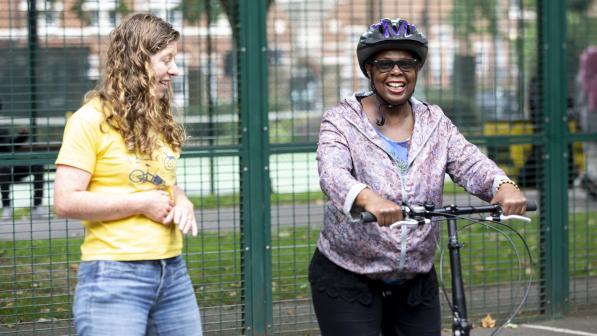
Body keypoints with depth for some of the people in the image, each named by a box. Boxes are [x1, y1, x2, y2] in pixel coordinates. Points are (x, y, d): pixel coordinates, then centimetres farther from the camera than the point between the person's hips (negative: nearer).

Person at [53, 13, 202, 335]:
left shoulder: (160, 120, 14)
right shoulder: (90, 120, -9)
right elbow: (66, 202, -14)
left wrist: (182, 202, 3)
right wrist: (141, 204, -14)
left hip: (173, 271, 7)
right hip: (114, 275, -7)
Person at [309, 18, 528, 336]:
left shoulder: (434, 122, 4)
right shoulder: (342, 119, -7)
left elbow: (471, 164, -10)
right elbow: (332, 173, -26)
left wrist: (503, 185, -34)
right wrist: (367, 198, -49)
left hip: (416, 282, 4)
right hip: (348, 282, -4)